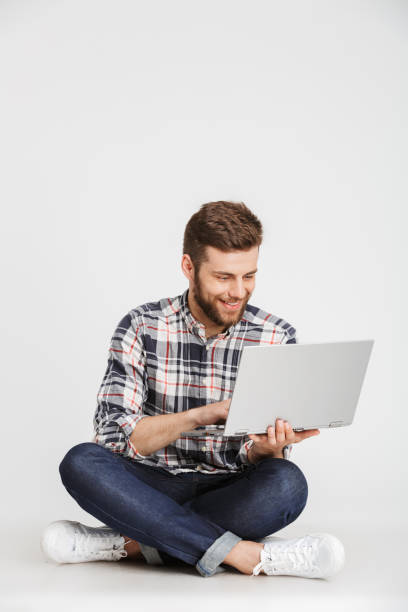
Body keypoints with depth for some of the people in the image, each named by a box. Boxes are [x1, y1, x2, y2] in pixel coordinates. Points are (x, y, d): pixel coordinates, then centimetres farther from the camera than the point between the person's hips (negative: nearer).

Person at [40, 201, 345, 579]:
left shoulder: (277, 338, -3)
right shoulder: (142, 327, -4)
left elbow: (254, 459, -3)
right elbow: (113, 434, -13)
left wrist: (266, 448, -28)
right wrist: (203, 414, -26)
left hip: (232, 495, 0)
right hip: (155, 486, 0)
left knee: (286, 484, -32)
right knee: (81, 462, -29)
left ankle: (128, 543, -25)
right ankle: (248, 556, -31)